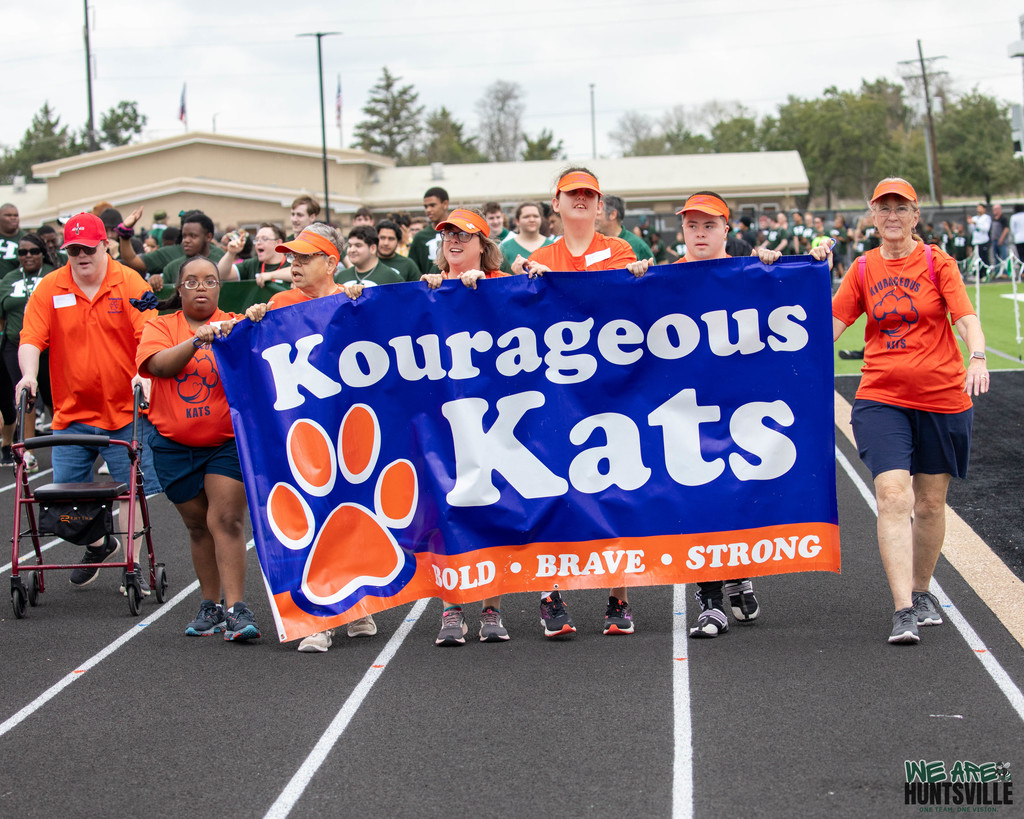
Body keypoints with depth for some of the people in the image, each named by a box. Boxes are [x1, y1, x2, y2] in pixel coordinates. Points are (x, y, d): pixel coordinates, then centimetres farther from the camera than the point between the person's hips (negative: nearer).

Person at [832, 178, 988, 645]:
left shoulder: (937, 263, -1)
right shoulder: (863, 269, 6)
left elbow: (965, 316, -11)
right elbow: (832, 324, 6)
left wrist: (977, 358, -28)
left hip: (942, 396, 0)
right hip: (882, 397, 0)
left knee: (930, 502, 10)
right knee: (892, 494, -15)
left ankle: (922, 592, 32)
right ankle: (904, 611, -18)